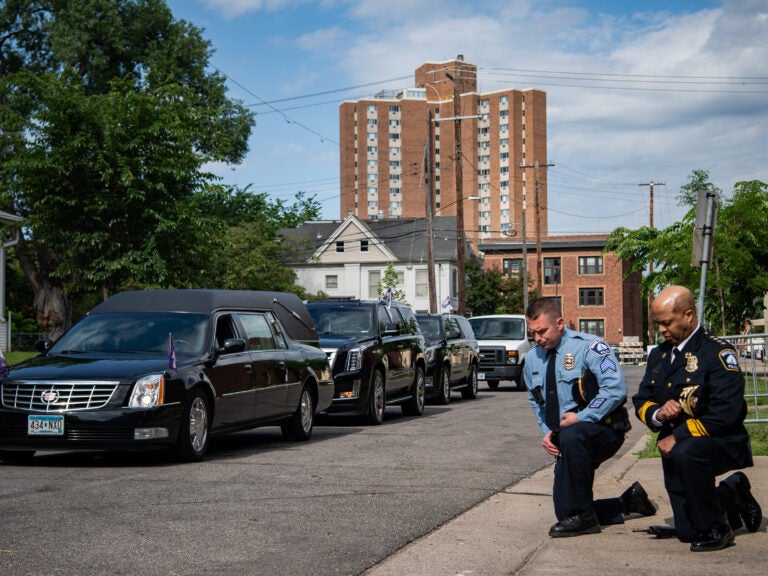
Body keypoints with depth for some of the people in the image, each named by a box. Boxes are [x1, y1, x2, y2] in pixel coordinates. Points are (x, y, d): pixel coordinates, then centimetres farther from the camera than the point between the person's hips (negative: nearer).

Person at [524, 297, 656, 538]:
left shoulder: (588, 347, -11)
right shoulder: (532, 359, 9)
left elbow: (616, 388, -21)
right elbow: (536, 402, 22)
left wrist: (581, 418, -23)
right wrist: (546, 431, 4)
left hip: (603, 431, -7)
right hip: (568, 445, 7)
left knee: (570, 436, -41)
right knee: (565, 512, 2)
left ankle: (583, 516, -27)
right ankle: (628, 501, 25)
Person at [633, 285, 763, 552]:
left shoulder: (718, 353, -13)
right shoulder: (658, 355, 9)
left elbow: (725, 413, -22)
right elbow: (641, 401, 12)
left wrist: (677, 437, -22)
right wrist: (657, 414, -12)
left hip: (722, 444, -7)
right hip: (675, 448, 7)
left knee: (685, 454, -40)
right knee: (687, 532, 5)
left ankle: (716, 528, -19)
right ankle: (733, 494, 35)